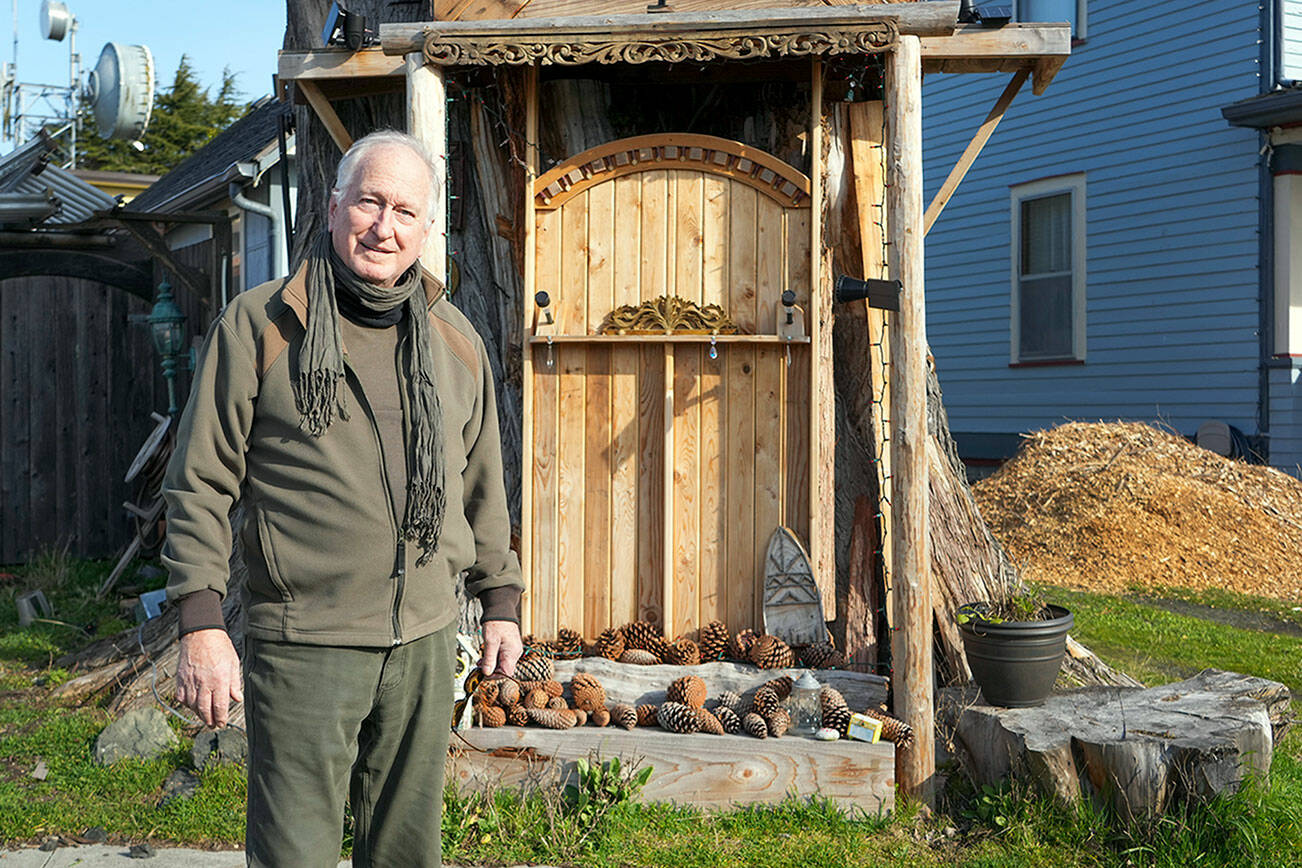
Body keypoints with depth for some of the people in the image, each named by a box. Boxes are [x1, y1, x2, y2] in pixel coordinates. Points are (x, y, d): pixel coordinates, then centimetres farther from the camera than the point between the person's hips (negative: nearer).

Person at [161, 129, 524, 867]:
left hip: (425, 642, 4)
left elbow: (482, 482, 18)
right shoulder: (258, 324, -3)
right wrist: (201, 623, -9)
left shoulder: (456, 340, 10)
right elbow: (201, 481, -3)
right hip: (304, 646, -4)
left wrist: (500, 599, 17)